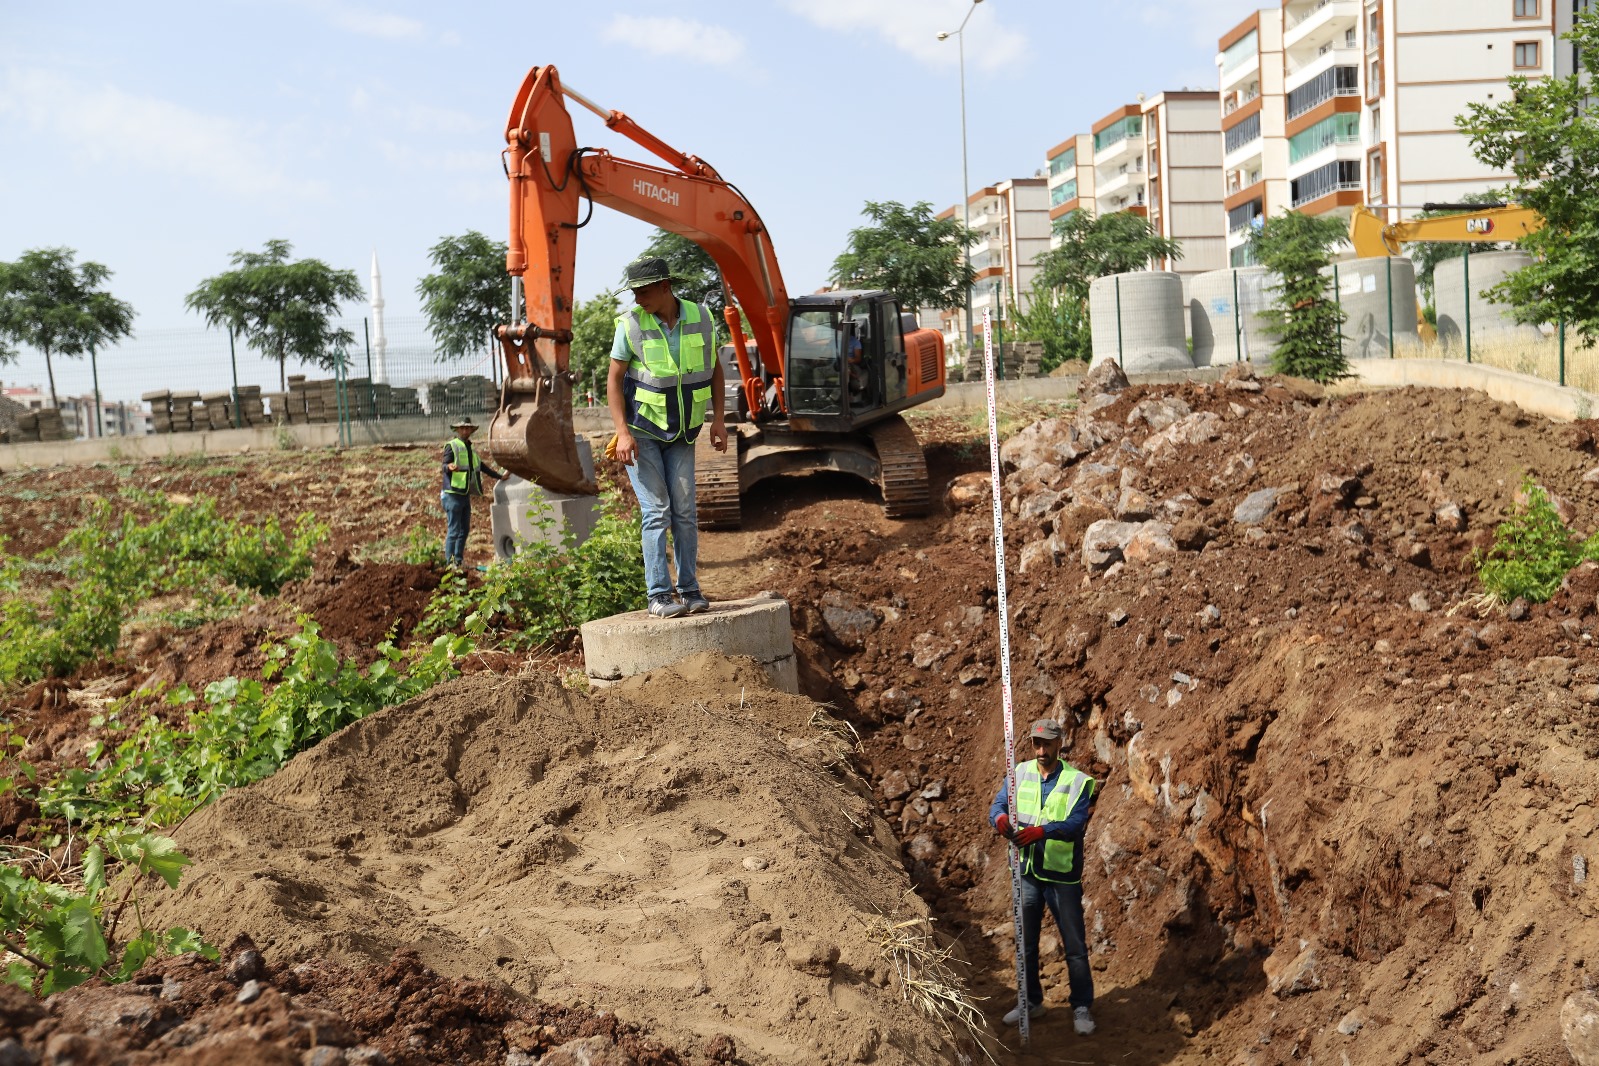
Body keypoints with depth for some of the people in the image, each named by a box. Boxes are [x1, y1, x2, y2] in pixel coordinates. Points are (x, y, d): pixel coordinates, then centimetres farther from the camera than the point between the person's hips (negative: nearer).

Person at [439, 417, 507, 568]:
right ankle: (450, 563, -7)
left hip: (465, 495, 8)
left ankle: (459, 561, 16)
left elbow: (481, 465, 29)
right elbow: (444, 466, -15)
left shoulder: (470, 447, 19)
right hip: (453, 494, -8)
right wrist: (450, 467, -38)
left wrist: (499, 476, 32)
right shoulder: (451, 445, -5)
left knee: (464, 530, 9)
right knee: (453, 530, -9)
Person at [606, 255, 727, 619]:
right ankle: (658, 595, -3)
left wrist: (718, 419, 0)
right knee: (656, 511, -7)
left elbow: (714, 368, 7)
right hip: (641, 432, -3)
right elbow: (614, 378, -8)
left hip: (681, 433, 3)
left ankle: (690, 590, 10)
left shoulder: (700, 317, -5)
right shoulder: (631, 324, -12)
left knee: (685, 511, 2)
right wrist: (622, 432, -17)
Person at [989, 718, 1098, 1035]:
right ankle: (1031, 1001, 32)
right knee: (1026, 942, 15)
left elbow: (1076, 824, -21)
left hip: (1063, 875, -4)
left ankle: (1082, 1007, 18)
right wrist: (1001, 818, -30)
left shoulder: (1078, 781, -9)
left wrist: (1040, 831, -38)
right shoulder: (1020, 773, 3)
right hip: (1027, 872, 4)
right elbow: (997, 806, -5)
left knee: (1074, 944, 4)